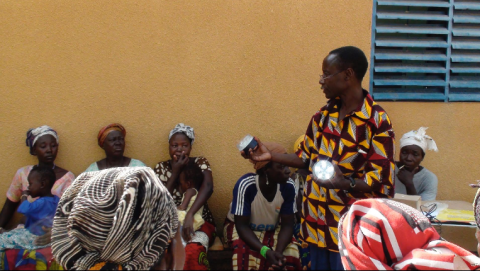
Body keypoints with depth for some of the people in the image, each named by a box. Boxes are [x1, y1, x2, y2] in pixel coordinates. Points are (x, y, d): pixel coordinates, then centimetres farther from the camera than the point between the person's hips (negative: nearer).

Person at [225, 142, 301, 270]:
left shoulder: (288, 187, -21)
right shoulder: (246, 185, -32)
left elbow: (287, 224, -14)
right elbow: (241, 225, -26)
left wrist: (278, 251, -32)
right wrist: (265, 251, -40)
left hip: (272, 230, 3)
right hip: (241, 228, -3)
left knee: (291, 252, -24)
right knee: (245, 252, -34)